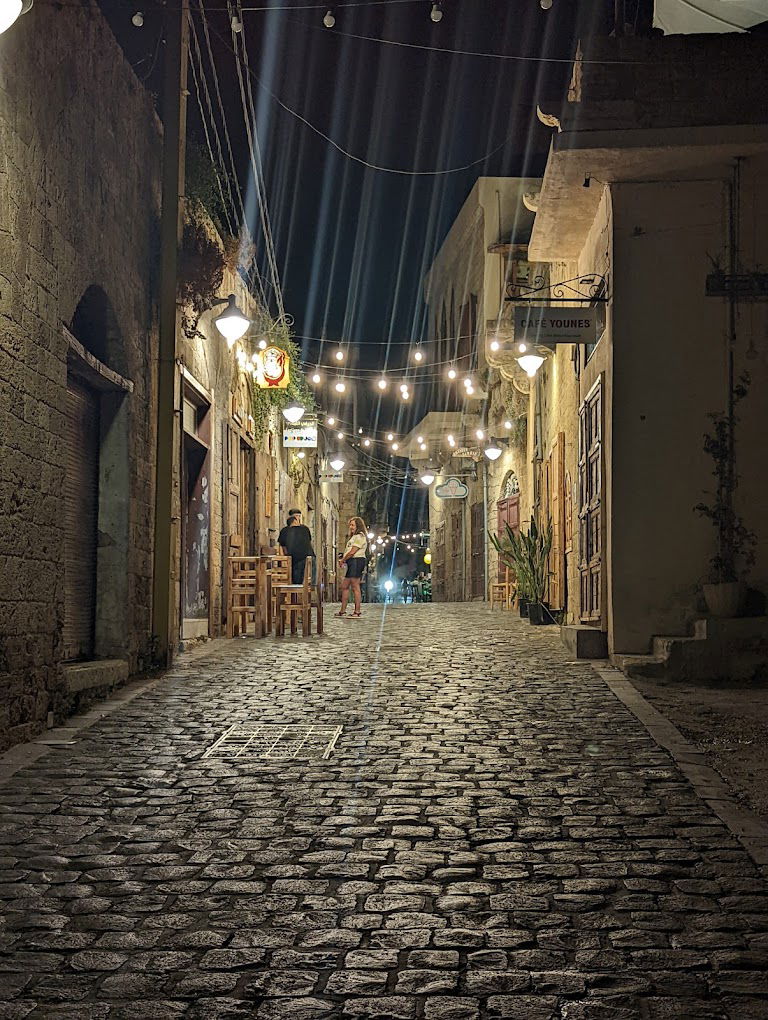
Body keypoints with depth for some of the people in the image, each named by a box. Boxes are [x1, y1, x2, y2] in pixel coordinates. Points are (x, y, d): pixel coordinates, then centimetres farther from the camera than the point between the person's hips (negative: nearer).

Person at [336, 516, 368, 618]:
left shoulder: (359, 537, -9)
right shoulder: (355, 537, 25)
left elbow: (352, 552, -15)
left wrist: (342, 560, -5)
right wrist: (343, 558, 7)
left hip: (356, 561, -11)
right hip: (352, 563, 11)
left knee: (355, 587, -10)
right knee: (344, 586, 10)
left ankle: (357, 612, -8)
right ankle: (342, 611, 14)